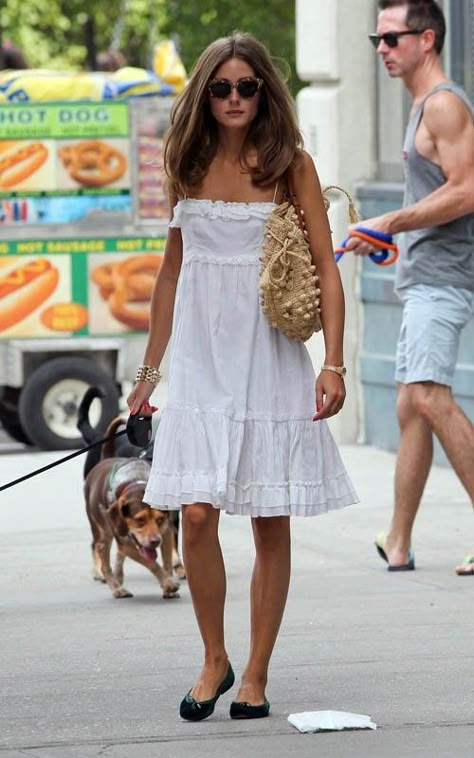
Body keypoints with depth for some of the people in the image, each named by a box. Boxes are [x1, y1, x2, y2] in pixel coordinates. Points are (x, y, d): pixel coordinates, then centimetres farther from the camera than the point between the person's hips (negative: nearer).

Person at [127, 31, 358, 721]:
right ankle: (214, 661, 9)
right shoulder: (188, 165, 8)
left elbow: (326, 269, -3)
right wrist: (150, 367, 17)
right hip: (202, 360, 2)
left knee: (271, 523, 2)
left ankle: (256, 676, 12)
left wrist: (334, 364, -12)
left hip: (271, 360, -2)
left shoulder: (291, 165, -2)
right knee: (198, 514, -8)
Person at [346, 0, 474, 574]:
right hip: (424, 275, 10)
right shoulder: (423, 107, 20)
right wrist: (393, 238, 21)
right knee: (411, 407, 11)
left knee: (428, 395, -21)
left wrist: (390, 223, -15)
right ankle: (397, 544, 14)